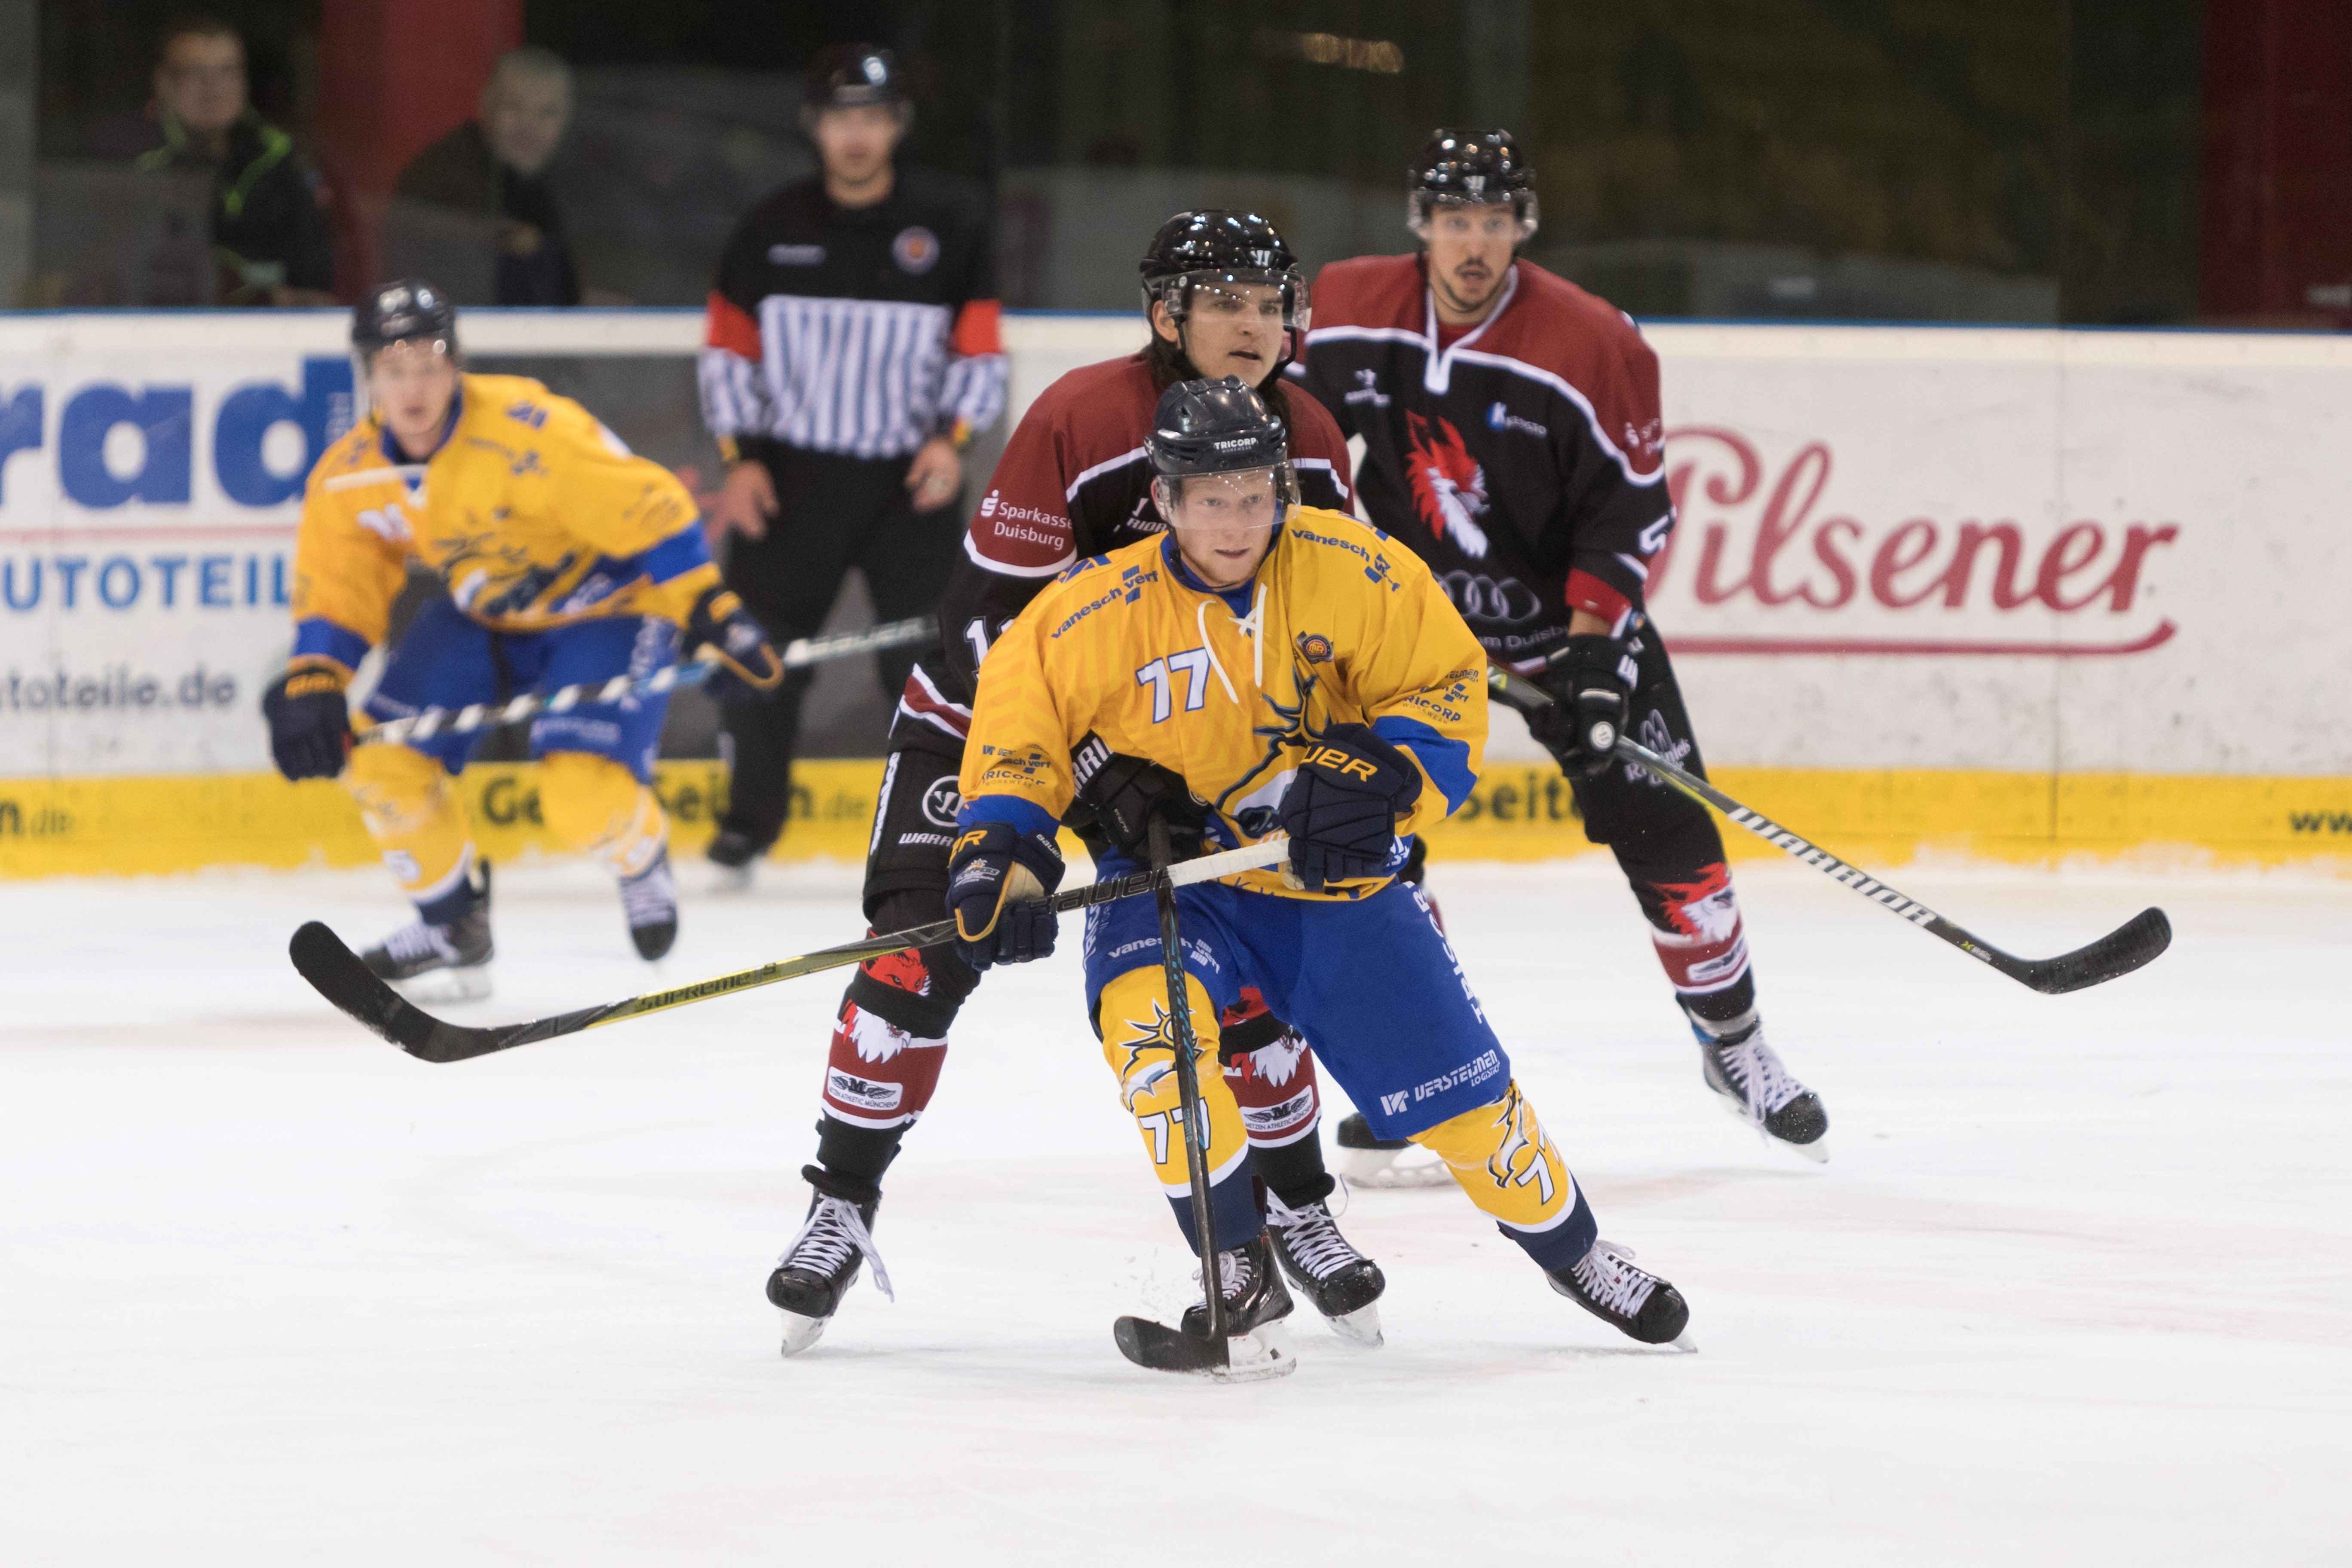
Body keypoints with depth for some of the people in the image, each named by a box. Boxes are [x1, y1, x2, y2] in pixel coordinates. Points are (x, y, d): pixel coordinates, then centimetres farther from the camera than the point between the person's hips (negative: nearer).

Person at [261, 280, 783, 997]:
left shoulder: (526, 430, -32)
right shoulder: (348, 479, -11)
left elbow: (646, 508, -29)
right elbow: (336, 594, 1)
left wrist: (713, 615, -30)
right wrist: (313, 686, -14)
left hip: (606, 607, -6)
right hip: (483, 615, 6)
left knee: (582, 797, -24)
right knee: (381, 758, -8)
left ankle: (640, 857, 15)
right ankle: (454, 931, 14)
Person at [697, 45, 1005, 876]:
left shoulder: (948, 224, -1)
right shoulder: (772, 229, 3)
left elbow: (981, 353, 2)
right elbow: (731, 348, 7)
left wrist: (951, 438, -13)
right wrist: (741, 457, -3)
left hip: (910, 480, -1)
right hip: (793, 473, 1)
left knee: (928, 654, -5)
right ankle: (751, 816, 19)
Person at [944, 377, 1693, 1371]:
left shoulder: (1354, 573, -15)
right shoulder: (1099, 611, -17)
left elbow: (1450, 692, -7)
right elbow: (1019, 711, -6)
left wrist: (1381, 777, -24)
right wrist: (1000, 848, -19)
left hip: (1335, 876, 1)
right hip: (1172, 871, -1)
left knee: (1454, 1087, 2)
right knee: (1146, 1017, -31)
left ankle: (1571, 1249, 32)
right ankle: (1241, 1279, -17)